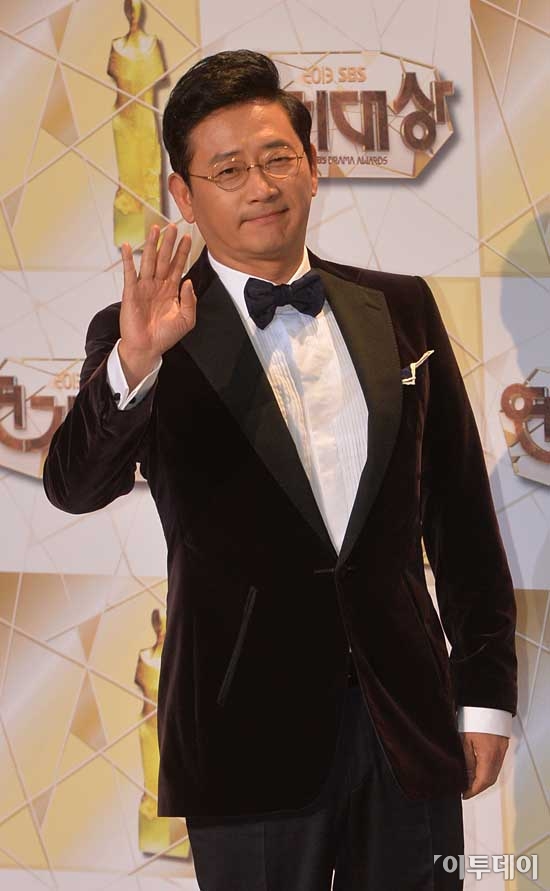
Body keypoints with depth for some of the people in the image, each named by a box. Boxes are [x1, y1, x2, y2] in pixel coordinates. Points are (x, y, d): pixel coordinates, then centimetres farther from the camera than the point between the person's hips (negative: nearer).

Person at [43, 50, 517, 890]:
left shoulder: (401, 309, 7)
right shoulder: (142, 336, -2)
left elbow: (460, 508, 10)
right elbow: (76, 486, -17)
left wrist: (487, 692, 8)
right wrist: (134, 362, -34)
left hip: (410, 721, 3)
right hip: (252, 731, -2)